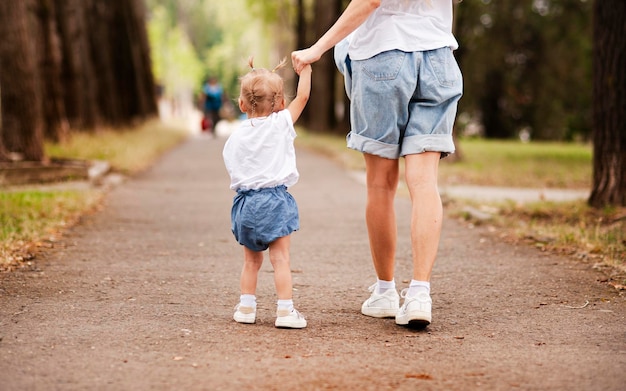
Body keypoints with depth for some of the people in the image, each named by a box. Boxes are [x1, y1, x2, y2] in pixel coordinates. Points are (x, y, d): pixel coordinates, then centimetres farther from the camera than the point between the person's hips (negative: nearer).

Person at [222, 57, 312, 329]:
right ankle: (285, 310, -5)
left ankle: (246, 307, 18)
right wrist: (305, 67, 13)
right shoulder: (281, 124, -4)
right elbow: (302, 96, 1)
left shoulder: (235, 138, 7)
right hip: (274, 199, -4)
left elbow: (233, 172, 10)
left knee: (251, 259, 17)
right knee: (280, 258, -2)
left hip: (245, 201, 4)